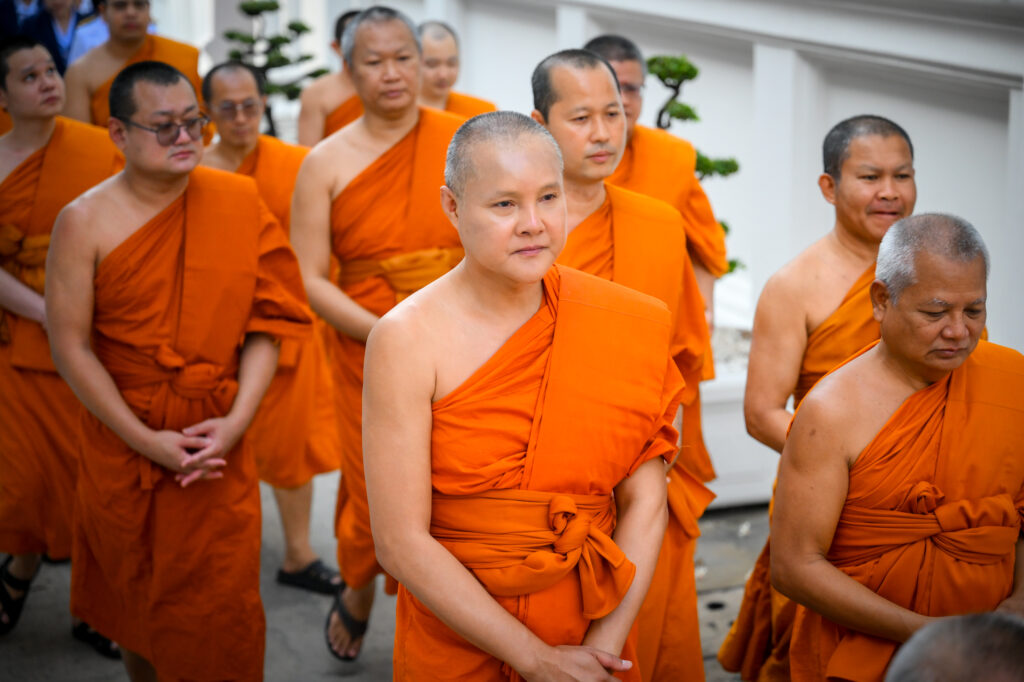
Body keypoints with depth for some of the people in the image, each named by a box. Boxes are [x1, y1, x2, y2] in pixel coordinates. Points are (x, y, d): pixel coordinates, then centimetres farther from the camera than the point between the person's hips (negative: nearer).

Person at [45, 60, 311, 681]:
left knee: (222, 602, 3)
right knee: (135, 592, 16)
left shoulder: (240, 201, -4)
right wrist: (147, 441, -13)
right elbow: (71, 346, -9)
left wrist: (237, 420, -13)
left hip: (219, 443, 1)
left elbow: (266, 321, -3)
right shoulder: (86, 222, -9)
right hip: (125, 440, 0)